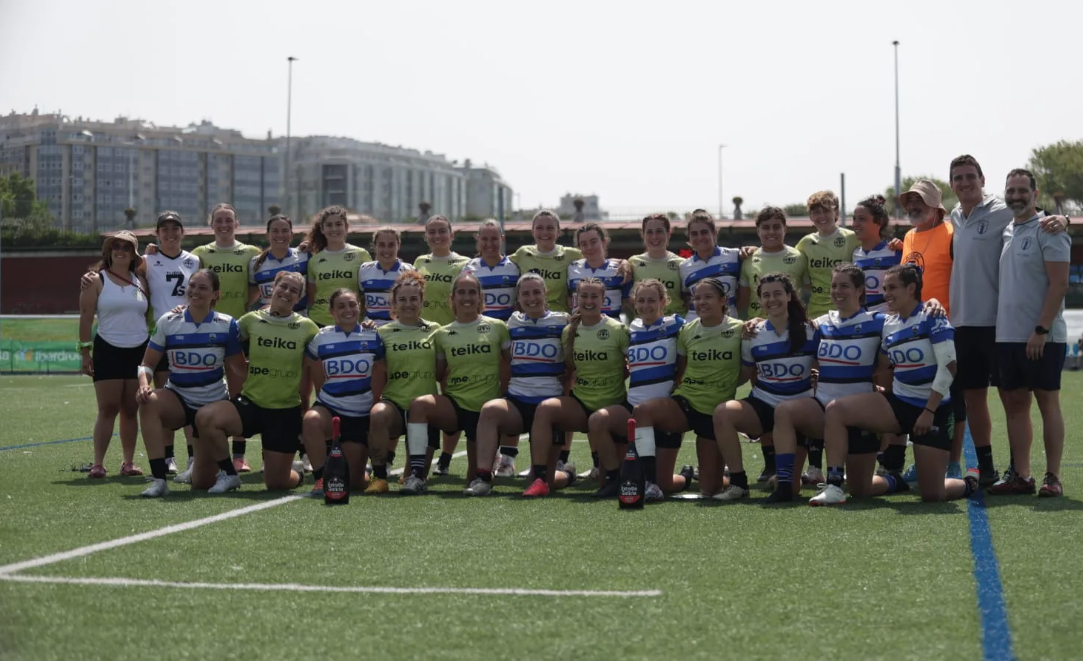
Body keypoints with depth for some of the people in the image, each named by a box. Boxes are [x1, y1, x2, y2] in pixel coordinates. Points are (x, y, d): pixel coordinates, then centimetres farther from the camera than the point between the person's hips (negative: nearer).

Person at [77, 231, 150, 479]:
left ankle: (129, 461, 12)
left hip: (139, 351, 3)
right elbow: (86, 317, -3)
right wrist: (85, 351, -8)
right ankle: (98, 463, -4)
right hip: (108, 351, -3)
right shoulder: (97, 280, 0)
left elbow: (150, 314, 13)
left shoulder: (140, 280, 11)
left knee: (131, 410, 6)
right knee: (108, 409, -7)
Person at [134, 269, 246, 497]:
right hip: (178, 400, 0)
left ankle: (199, 461, 41)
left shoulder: (227, 325, -7)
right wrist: (144, 384, -23)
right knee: (148, 402, -36)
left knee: (203, 480, -1)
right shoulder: (168, 322, -6)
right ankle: (159, 480, -32)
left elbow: (238, 370, 2)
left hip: (214, 405, 0)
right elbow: (147, 363, -2)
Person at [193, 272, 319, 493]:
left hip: (286, 411, -1)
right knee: (205, 416, -28)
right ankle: (228, 474, -7)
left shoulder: (306, 327, 0)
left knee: (276, 483, 1)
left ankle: (297, 473, 40)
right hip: (250, 403, 1)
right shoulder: (251, 320, 1)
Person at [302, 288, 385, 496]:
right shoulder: (321, 339, 0)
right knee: (310, 420, -39)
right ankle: (321, 477, -25)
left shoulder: (373, 338, 2)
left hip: (362, 416, 1)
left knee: (354, 483, -1)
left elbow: (379, 379, 5)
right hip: (330, 408, -1)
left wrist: (374, 406, 1)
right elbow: (319, 382, 7)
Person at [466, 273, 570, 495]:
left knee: (543, 479, -9)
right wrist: (503, 381, 7)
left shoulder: (561, 322, 4)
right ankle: (482, 477, -34)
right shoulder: (513, 323, 13)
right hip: (517, 400, 2)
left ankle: (567, 471, 24)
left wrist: (567, 377, -6)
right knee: (489, 409, -35)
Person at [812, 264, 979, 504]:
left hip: (933, 410, -6)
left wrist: (929, 411, -18)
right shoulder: (888, 326, 8)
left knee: (932, 494, -6)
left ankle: (969, 485, 30)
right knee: (835, 409, -17)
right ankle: (834, 486, -17)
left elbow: (948, 367, -17)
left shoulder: (931, 318, -11)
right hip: (898, 403, 6)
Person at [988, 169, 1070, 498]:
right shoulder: (1005, 232, 14)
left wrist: (1041, 329, -19)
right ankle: (1021, 476, 13)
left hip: (1041, 338, -7)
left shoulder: (1048, 230, -8)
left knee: (1048, 402, -1)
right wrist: (1001, 330, 11)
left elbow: (1059, 284, -14)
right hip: (1007, 335, 7)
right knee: (1014, 403, 8)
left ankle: (1053, 477, 3)